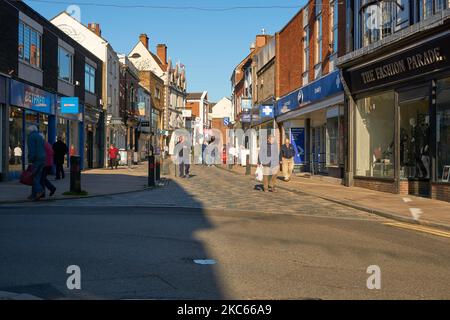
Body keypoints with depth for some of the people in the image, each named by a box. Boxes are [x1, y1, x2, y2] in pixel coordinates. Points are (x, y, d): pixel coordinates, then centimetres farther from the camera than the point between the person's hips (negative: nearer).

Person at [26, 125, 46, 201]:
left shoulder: (31, 136, -5)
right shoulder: (40, 137, 20)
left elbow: (31, 149, -15)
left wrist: (30, 160, -16)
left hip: (36, 160, -8)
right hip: (42, 159, 8)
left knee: (34, 177, -8)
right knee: (37, 177, 7)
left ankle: (39, 191, -23)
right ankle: (34, 195, 7)